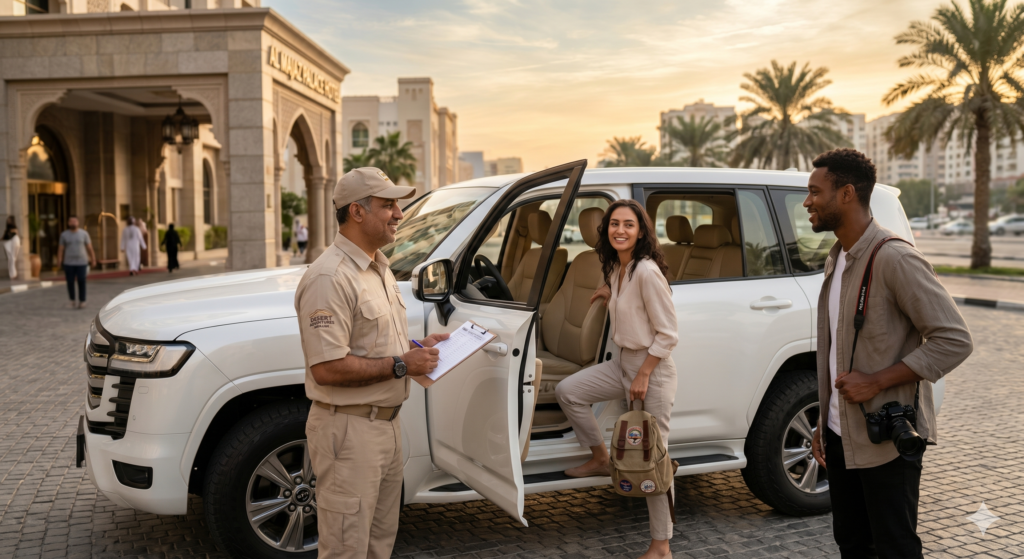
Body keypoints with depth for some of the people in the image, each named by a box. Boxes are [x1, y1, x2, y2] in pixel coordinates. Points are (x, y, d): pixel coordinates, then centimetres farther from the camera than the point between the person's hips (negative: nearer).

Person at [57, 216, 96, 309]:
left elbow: (89, 247, 4)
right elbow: (60, 249, 3)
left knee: (81, 282, -3)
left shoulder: (84, 233, 3)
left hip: (81, 262, -1)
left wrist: (93, 259, 1)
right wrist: (59, 262, -3)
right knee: (70, 282, 4)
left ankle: (82, 302, 6)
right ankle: (72, 301, 19)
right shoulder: (64, 235, 4)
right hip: (69, 263, 1)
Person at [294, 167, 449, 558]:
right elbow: (327, 368, -27)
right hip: (349, 429, -10)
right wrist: (401, 365, -21)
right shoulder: (330, 277, -21)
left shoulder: (379, 268, 12)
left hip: (385, 423, 10)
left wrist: (416, 347, 6)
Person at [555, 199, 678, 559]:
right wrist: (610, 295, 8)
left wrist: (643, 375, -19)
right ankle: (601, 459, 21)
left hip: (652, 368, -9)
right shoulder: (616, 269, 6)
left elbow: (667, 334, -19)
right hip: (623, 363, 9)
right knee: (567, 391, 3)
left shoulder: (647, 272, -21)